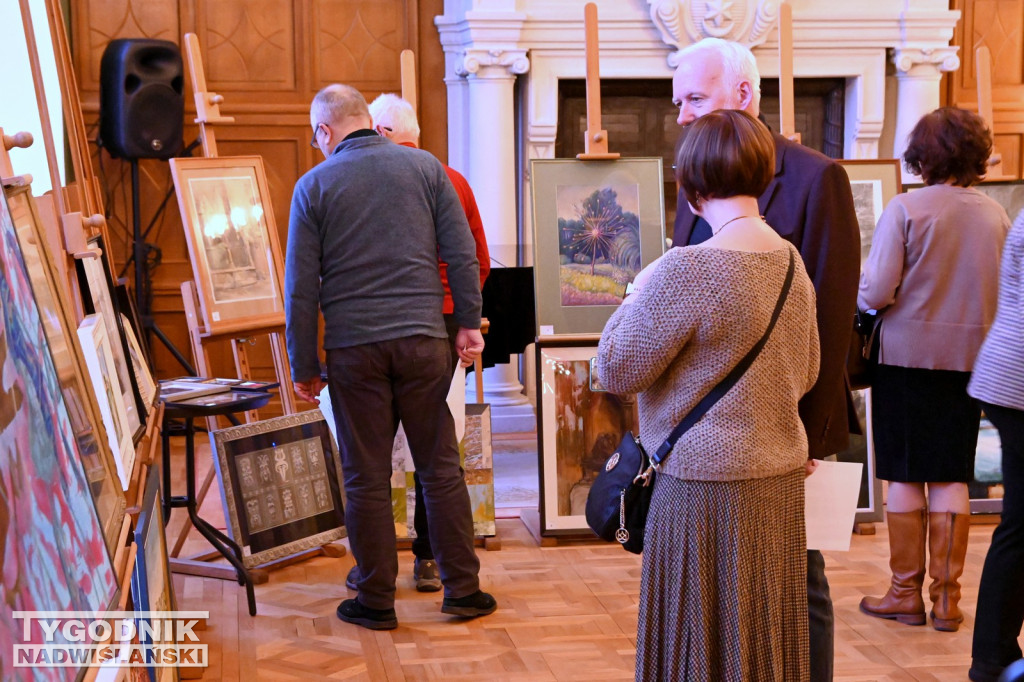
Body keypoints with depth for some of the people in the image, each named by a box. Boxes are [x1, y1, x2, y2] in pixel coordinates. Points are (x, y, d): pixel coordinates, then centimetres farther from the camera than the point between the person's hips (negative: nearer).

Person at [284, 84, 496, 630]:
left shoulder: (313, 185, 0)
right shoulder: (425, 166, 4)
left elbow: (301, 287, 0)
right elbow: (462, 254, 1)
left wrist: (304, 366, 6)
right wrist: (469, 322, 9)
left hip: (353, 348, -1)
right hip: (423, 339, 1)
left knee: (367, 478, 7)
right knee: (440, 467, 9)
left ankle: (376, 601, 14)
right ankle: (462, 589, 15)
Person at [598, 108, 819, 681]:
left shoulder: (686, 270, -19)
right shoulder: (792, 261, 3)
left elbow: (617, 370, -12)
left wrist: (637, 297, 2)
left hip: (707, 487, -7)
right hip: (781, 481, 7)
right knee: (769, 636, 17)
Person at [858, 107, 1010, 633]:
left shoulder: (905, 209, -11)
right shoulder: (995, 214, 1)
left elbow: (876, 291, -14)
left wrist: (856, 299, 8)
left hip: (908, 354, -3)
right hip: (969, 356, 3)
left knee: (905, 478, 6)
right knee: (952, 478, 9)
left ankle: (906, 594, 14)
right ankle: (947, 598, 13)